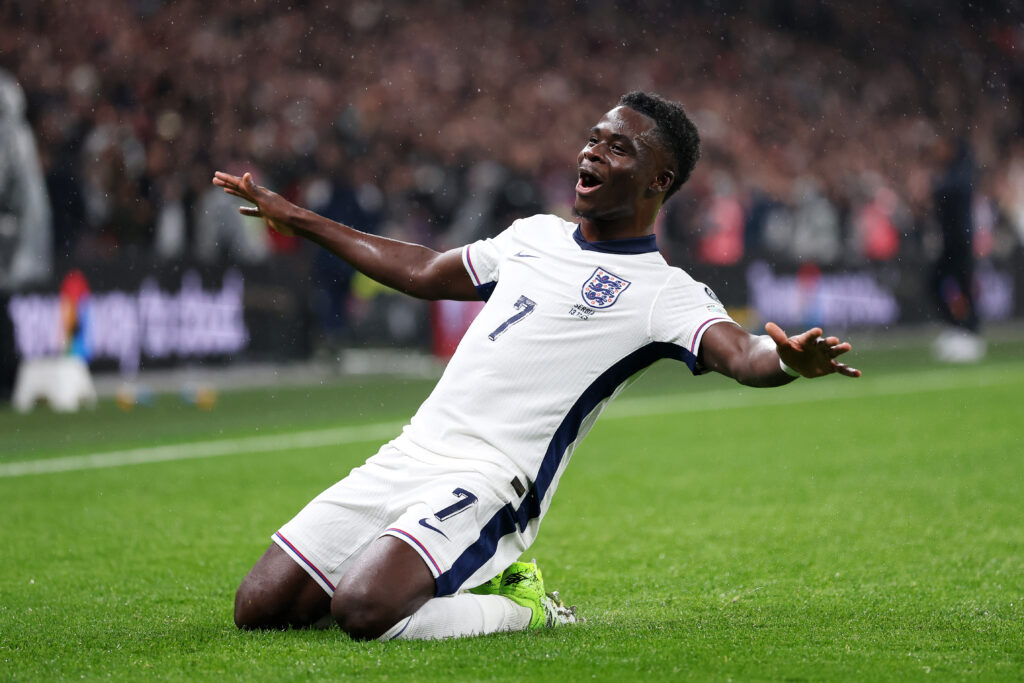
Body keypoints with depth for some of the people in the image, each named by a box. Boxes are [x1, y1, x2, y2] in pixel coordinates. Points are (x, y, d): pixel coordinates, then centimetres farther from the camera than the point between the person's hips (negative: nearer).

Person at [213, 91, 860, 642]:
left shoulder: (664, 293, -4)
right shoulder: (535, 235, 18)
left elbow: (741, 353, -23)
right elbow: (423, 271, 33)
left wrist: (789, 361, -48)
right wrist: (293, 217, 37)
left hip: (485, 484, -7)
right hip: (406, 459, 7)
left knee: (363, 611, -31)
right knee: (259, 608, 0)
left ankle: (525, 610, -2)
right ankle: (459, 583, 17)